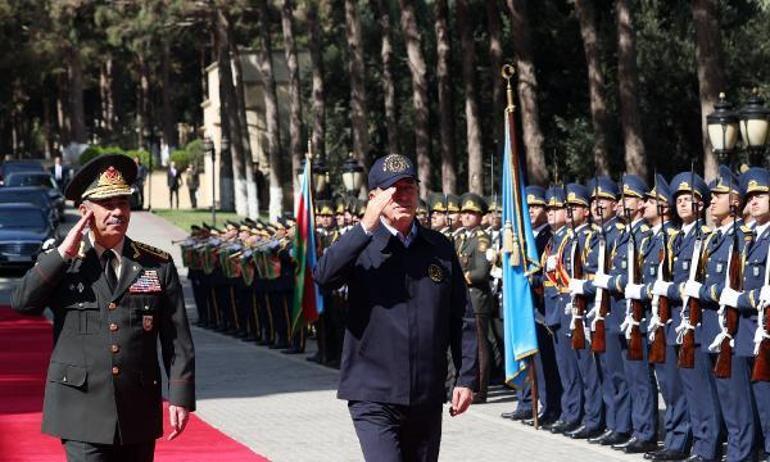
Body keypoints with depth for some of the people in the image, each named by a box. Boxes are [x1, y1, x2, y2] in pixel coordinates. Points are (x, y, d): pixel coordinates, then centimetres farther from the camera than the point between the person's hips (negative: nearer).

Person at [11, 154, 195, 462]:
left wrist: (180, 396, -3)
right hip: (82, 410, -2)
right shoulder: (58, 263, 5)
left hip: (138, 412, 2)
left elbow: (177, 338, 4)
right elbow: (22, 304, -12)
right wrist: (63, 253, -13)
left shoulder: (158, 265, 5)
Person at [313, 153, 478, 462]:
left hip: (427, 398, 4)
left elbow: (463, 319, 10)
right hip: (374, 398, -4)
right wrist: (366, 227, -26)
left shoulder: (440, 249, 8)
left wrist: (466, 378, 4)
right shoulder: (361, 246, -2)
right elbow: (323, 276, -23)